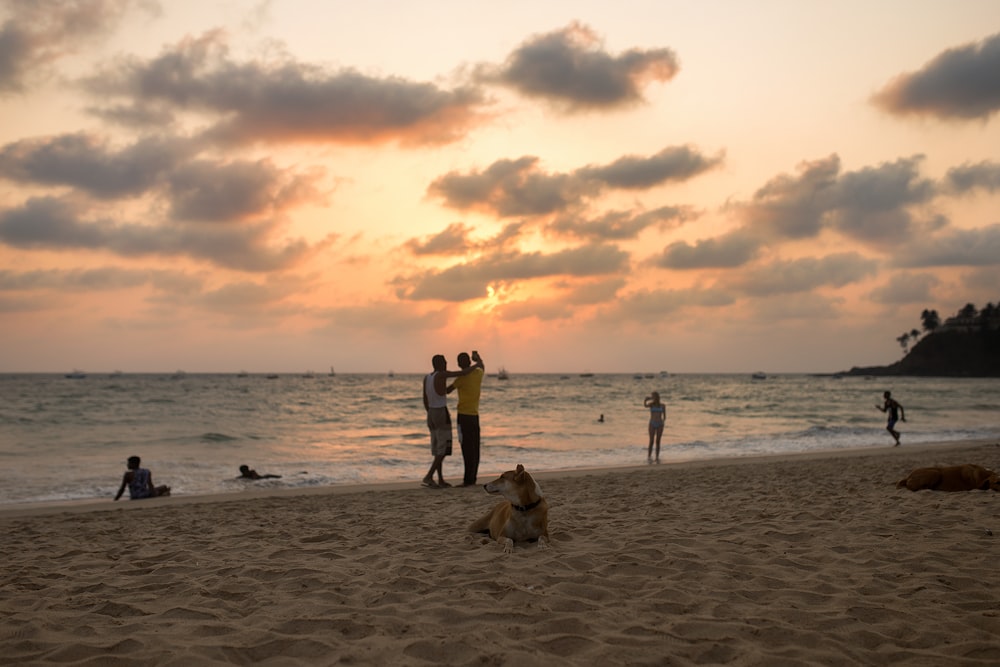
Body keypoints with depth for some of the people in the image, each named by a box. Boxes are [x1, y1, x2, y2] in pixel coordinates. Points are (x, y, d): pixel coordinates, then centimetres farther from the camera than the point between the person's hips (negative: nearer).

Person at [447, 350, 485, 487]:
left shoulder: (462, 377, -13)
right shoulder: (478, 373, 6)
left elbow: (447, 390, -11)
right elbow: (482, 367, 30)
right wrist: (478, 357, 41)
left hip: (464, 416, -7)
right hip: (475, 415, 7)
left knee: (467, 449, -8)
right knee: (474, 449, 8)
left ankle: (468, 479, -8)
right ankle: (472, 478, 12)